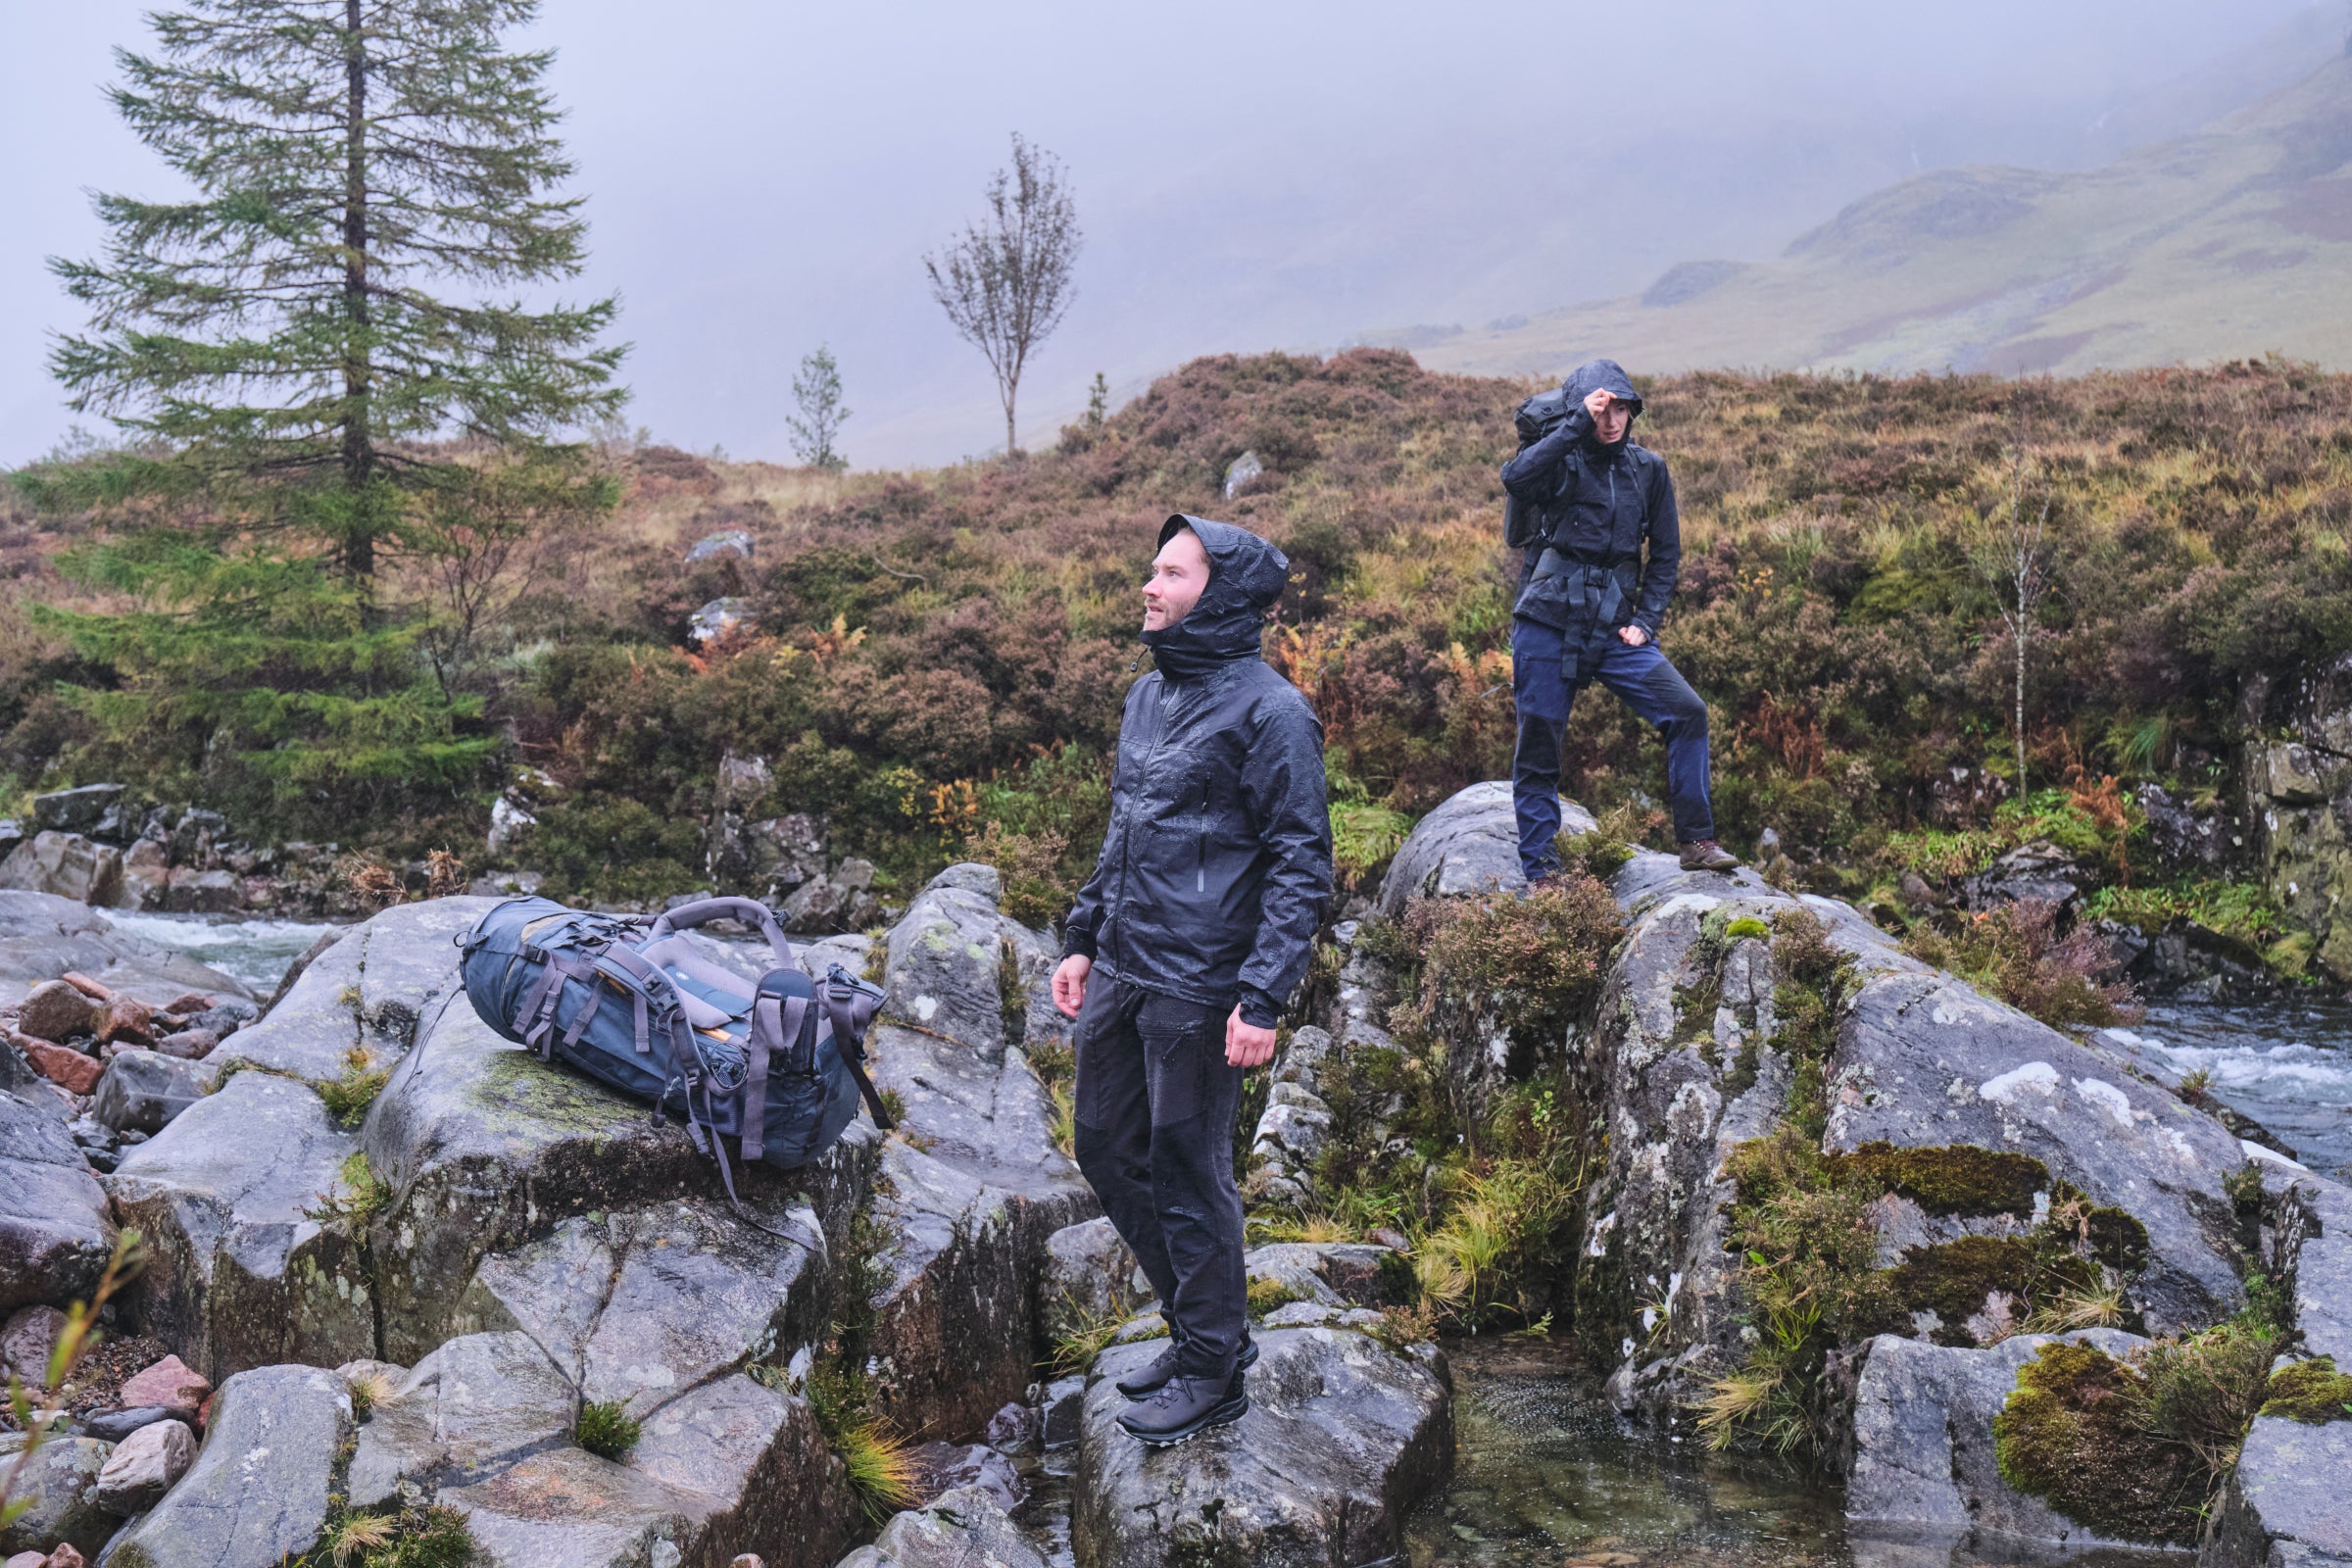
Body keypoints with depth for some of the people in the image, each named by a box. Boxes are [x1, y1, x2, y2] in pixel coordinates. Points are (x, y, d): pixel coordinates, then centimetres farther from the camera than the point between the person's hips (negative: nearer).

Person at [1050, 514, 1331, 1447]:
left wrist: (1264, 1000, -21)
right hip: (1119, 975, 8)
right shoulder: (1148, 696, 11)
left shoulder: (1267, 712, -14)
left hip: (1197, 991, -8)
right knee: (1107, 1152, 15)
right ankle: (1200, 1325, 32)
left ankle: (1214, 1371, 21)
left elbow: (1302, 864, -16)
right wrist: (1083, 939, 18)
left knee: (1188, 1176, 3)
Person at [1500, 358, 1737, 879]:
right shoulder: (1562, 463, -2)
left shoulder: (1648, 469, 8)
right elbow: (1515, 478, -26)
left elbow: (1666, 554, 13)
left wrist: (1645, 622, 2)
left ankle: (1696, 841, -1)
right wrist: (1579, 425, -27)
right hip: (1548, 627, -3)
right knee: (1537, 753, 1)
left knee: (1687, 711, -11)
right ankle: (1540, 875, 12)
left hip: (1614, 630, 3)